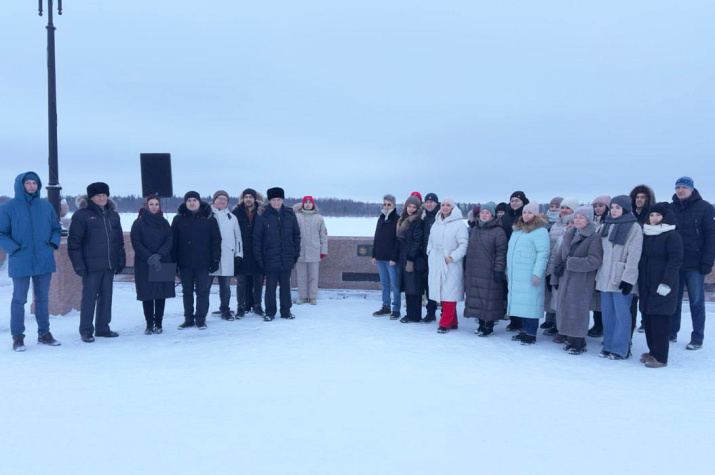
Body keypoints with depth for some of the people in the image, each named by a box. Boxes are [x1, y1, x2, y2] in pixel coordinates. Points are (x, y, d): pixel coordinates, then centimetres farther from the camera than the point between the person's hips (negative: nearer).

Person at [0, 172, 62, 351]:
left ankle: (44, 333, 23)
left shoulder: (46, 206, 7)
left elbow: (56, 228, 16)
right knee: (19, 299, 3)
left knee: (43, 299, 12)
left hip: (44, 261, 4)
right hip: (20, 262, -4)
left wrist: (53, 243, -1)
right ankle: (17, 337, 13)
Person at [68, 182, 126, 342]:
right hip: (91, 266, -5)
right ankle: (86, 331, 8)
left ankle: (103, 327, 21)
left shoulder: (113, 215, 13)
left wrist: (121, 260, 12)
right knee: (89, 297, -1)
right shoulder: (82, 215, -4)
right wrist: (78, 264, -13)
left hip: (109, 265, 6)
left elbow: (119, 240, 17)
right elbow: (74, 241, -8)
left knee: (106, 296, 11)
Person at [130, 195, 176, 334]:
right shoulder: (139, 223, 1)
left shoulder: (164, 223, 9)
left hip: (163, 264, 2)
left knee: (161, 294, 3)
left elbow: (169, 241, 1)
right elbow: (136, 244, -5)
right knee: (147, 295, 0)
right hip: (144, 265, -2)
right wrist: (149, 258, -16)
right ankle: (149, 324, 8)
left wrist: (158, 255, -15)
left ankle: (158, 323, 11)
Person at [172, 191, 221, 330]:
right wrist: (173, 261, -3)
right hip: (184, 262, 2)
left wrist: (215, 260, -5)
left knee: (203, 291, 2)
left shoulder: (209, 219, 1)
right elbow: (173, 241, 4)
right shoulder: (178, 219, 5)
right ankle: (188, 319, 19)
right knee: (187, 291, 10)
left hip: (203, 262, -2)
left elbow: (216, 240, 0)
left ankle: (201, 319, 11)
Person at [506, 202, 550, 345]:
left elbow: (543, 253, -14)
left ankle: (531, 334, -1)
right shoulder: (517, 229, 18)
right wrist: (508, 271, 23)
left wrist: (537, 273, -19)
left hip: (529, 277, -8)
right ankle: (524, 330, 19)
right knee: (520, 303, 11)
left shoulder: (540, 231, -8)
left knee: (530, 303, -6)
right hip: (516, 276, 8)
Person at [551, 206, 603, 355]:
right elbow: (559, 257, 16)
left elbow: (594, 262, -15)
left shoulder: (594, 238, -6)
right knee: (565, 309, 6)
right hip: (566, 279, 6)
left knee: (578, 310, -4)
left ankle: (579, 343, 7)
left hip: (582, 281, -6)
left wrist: (569, 263, -16)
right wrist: (555, 279, 12)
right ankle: (570, 339, 18)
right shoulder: (568, 235, 14)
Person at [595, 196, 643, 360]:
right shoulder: (607, 226, 15)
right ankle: (608, 346, 18)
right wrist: (598, 276, 14)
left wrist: (628, 279, -17)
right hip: (605, 278, 6)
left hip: (621, 279, -6)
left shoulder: (634, 227, -6)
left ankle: (620, 349, 4)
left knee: (622, 314, -3)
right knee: (607, 314, 9)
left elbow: (634, 256, -12)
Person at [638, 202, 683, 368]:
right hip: (646, 286, 7)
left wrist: (666, 283, -20)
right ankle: (653, 351, 21)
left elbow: (675, 260, -14)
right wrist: (638, 282, 15)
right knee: (647, 319, 10)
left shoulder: (672, 236, -7)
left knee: (659, 321, -5)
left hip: (662, 287, -7)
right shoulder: (646, 235, 14)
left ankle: (660, 357, 1)